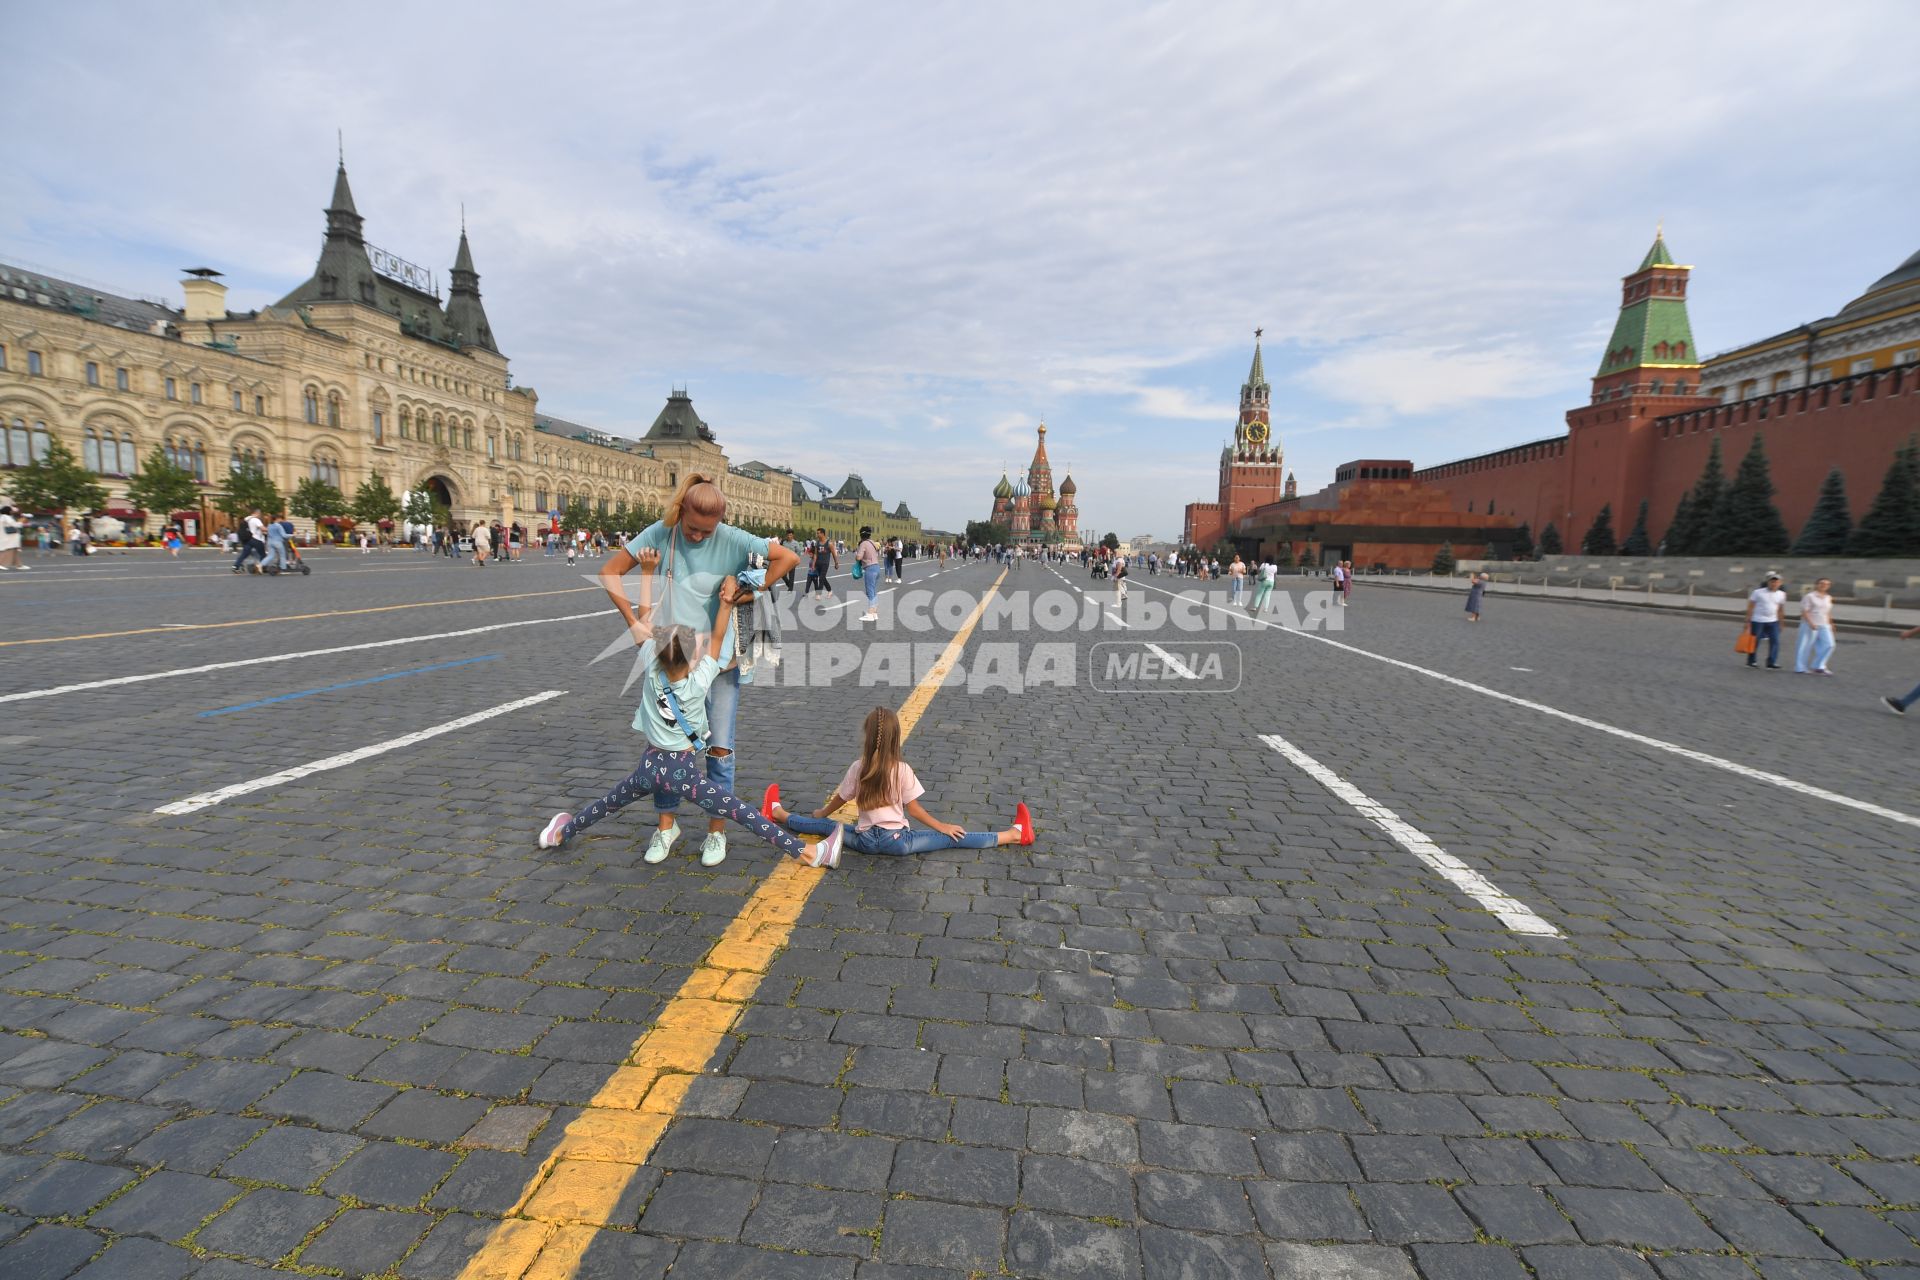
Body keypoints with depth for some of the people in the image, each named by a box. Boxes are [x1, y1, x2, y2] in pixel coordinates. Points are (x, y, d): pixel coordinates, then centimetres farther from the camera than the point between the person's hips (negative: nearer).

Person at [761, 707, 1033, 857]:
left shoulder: (857, 769, -7)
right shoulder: (903, 770, -14)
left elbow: (839, 799, 9)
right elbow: (913, 808, -7)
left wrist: (822, 812, 29)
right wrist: (942, 826, 4)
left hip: (865, 840, 2)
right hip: (896, 842, -2)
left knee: (827, 826, 23)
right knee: (953, 838, -3)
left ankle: (778, 814, 36)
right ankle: (1015, 835, -2)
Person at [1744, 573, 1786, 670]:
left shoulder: (1781, 594, 7)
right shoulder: (1758, 592, -7)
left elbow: (1779, 610, 15)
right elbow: (1750, 607, -5)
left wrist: (1780, 623, 16)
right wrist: (1748, 621, -8)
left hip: (1773, 622, 4)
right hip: (1757, 621, -4)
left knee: (1775, 642, -4)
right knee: (1755, 642, 2)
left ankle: (1771, 663, 1)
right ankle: (1751, 661, 16)